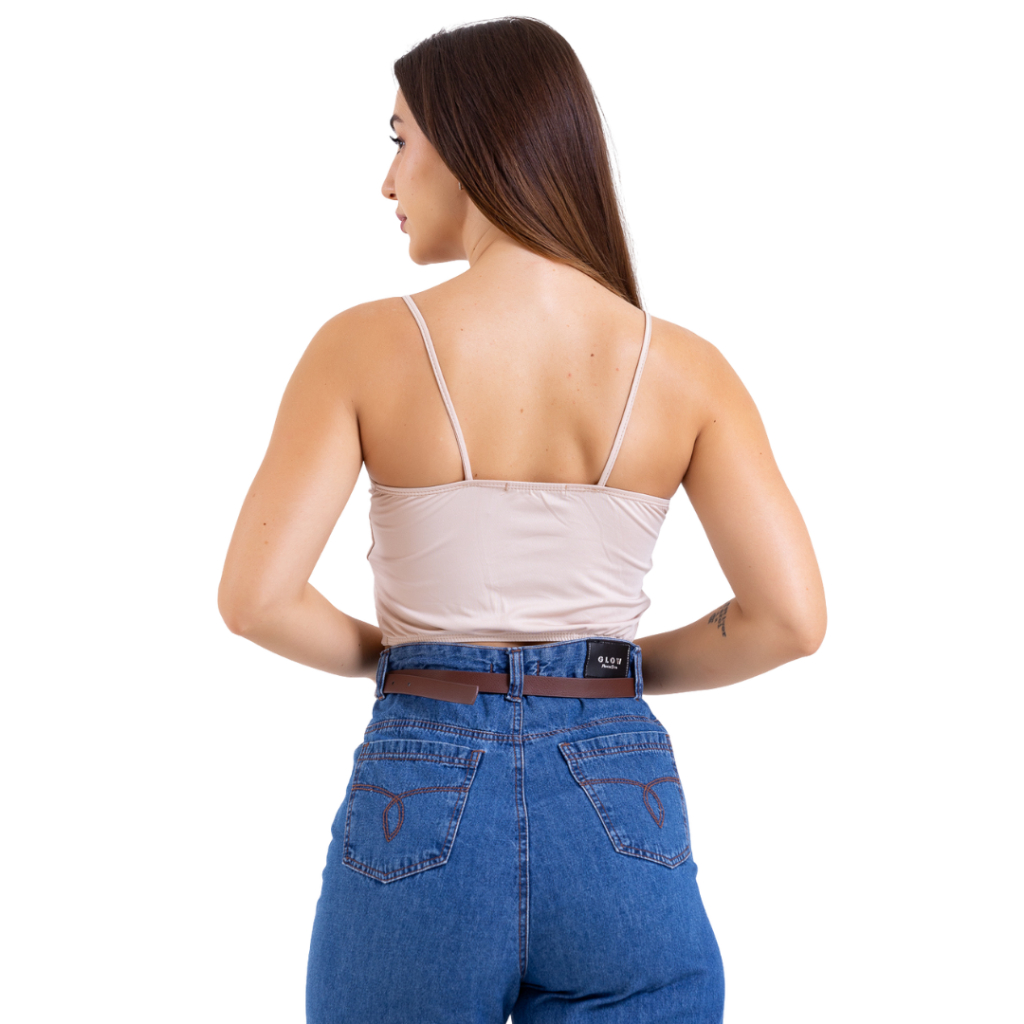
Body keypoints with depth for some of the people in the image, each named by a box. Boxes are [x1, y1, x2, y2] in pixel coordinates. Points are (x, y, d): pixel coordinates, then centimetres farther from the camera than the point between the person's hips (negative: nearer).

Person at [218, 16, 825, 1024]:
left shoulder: (368, 346, -8)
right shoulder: (682, 366, -3)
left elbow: (254, 597, -13)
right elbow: (791, 617, -7)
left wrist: (382, 653, 6)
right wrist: (628, 667, 10)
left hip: (420, 812, -1)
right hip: (622, 817, 1)